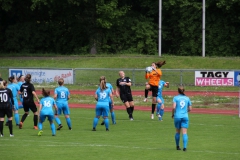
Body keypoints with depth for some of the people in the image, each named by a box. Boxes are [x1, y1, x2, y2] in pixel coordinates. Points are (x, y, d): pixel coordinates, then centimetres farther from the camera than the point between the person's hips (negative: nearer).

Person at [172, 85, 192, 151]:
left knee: (177, 132, 15)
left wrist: (172, 114, 4)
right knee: (184, 132, -4)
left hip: (177, 116, -1)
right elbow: (190, 109, 9)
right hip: (185, 116, 1)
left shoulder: (175, 98, 0)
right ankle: (185, 147, -17)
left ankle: (177, 146, 23)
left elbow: (173, 107, -12)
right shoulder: (187, 98, 7)